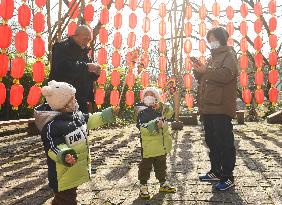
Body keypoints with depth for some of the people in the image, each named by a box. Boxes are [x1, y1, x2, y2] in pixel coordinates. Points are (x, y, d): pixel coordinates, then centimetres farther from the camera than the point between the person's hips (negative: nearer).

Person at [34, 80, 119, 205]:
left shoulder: (76, 114, 2)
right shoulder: (52, 125, -26)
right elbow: (53, 147, -30)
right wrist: (64, 156, -50)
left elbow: (90, 120, 17)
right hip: (64, 174, -9)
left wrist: (109, 113, 15)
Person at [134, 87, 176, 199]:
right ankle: (143, 187, 14)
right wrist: (155, 125, -32)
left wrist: (161, 107, -20)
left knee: (161, 165, 20)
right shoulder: (142, 112, -10)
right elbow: (142, 128, -20)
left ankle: (163, 184, 34)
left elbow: (170, 112, -4)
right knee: (146, 166, 2)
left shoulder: (160, 109, 9)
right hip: (148, 147, -6)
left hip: (162, 146, 6)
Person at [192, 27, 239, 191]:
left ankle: (228, 177, 4)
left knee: (225, 143, -4)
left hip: (221, 109, -9)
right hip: (208, 108, 9)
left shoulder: (229, 54, -1)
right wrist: (199, 71, 5)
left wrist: (205, 71, -13)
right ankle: (216, 172, 27)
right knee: (212, 142, 14)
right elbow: (204, 78, 24)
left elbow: (226, 74, -20)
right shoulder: (213, 58, 23)